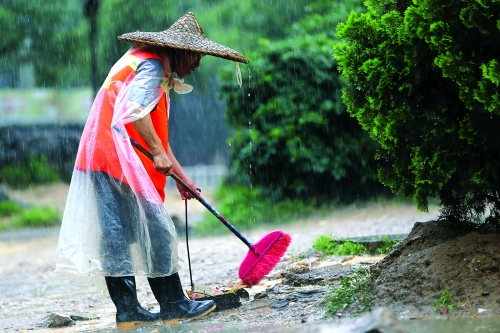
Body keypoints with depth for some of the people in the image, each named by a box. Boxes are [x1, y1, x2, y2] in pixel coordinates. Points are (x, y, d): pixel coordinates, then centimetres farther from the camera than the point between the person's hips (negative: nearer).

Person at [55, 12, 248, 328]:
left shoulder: (151, 68, 26)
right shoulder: (152, 64, -7)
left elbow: (156, 133, 28)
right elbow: (135, 110, -23)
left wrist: (181, 176, 27)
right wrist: (158, 152, -15)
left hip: (103, 159, 10)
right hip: (120, 159, -10)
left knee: (117, 236, 7)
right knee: (155, 230, -5)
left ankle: (128, 309, 9)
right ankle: (173, 305, 0)